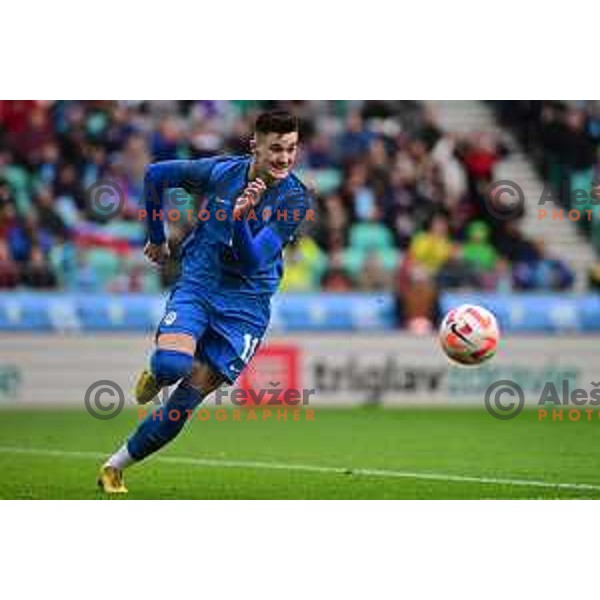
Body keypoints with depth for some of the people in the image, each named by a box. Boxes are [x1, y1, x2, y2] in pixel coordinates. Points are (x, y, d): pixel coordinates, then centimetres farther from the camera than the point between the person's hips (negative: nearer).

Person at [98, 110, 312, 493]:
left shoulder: (297, 199, -11)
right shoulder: (221, 171, -7)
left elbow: (252, 262, -18)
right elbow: (156, 175, 9)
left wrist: (240, 217, -35)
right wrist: (157, 238, 15)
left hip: (245, 306, 0)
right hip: (197, 285, 0)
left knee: (187, 400, -5)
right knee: (172, 364, -28)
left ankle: (116, 466, 11)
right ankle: (155, 376, 11)